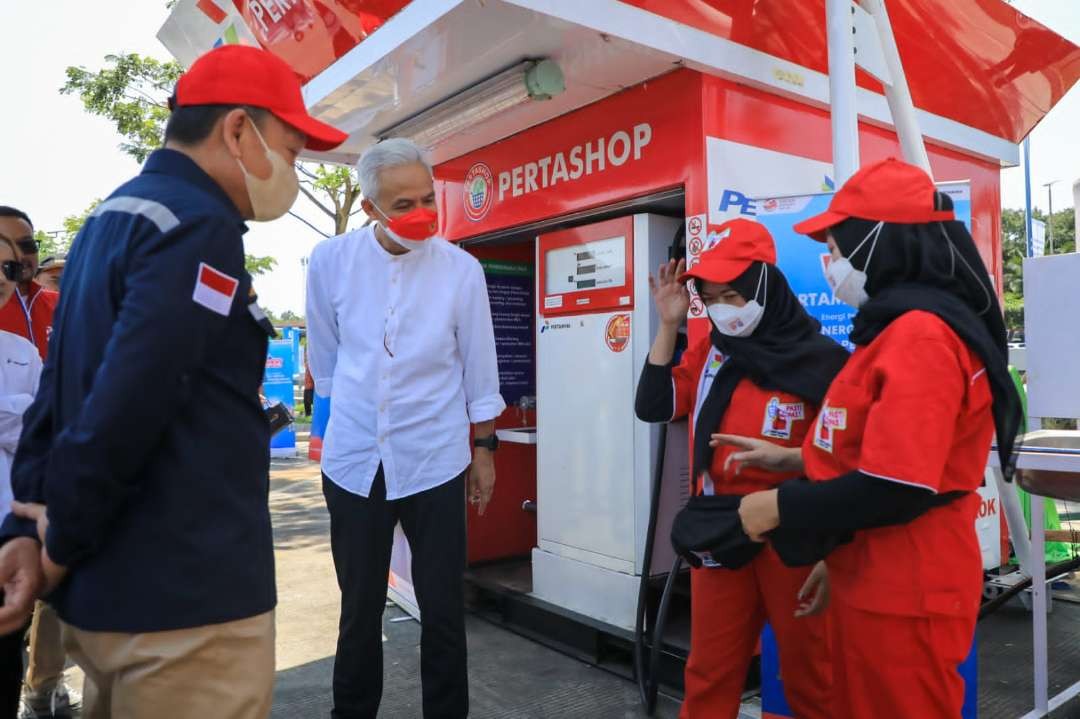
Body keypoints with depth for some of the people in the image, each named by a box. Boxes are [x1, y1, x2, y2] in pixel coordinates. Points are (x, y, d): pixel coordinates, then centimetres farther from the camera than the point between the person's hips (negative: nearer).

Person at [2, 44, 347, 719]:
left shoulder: (112, 215, 13)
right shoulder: (197, 225, -17)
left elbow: (58, 391, 11)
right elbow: (128, 405, -24)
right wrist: (62, 543, -10)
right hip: (184, 596, -9)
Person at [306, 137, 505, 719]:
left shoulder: (461, 269, -7)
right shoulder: (331, 261, -4)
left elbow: (478, 368, 2)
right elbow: (325, 361, 9)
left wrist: (483, 448, 5)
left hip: (435, 461, -1)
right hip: (353, 461, 1)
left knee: (443, 610, 8)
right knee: (359, 609, 15)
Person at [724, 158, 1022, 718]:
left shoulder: (920, 335, -23)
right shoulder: (900, 328, 11)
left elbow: (897, 489, -28)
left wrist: (780, 506, -17)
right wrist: (792, 459, 13)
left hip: (905, 597, -10)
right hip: (872, 583, 10)